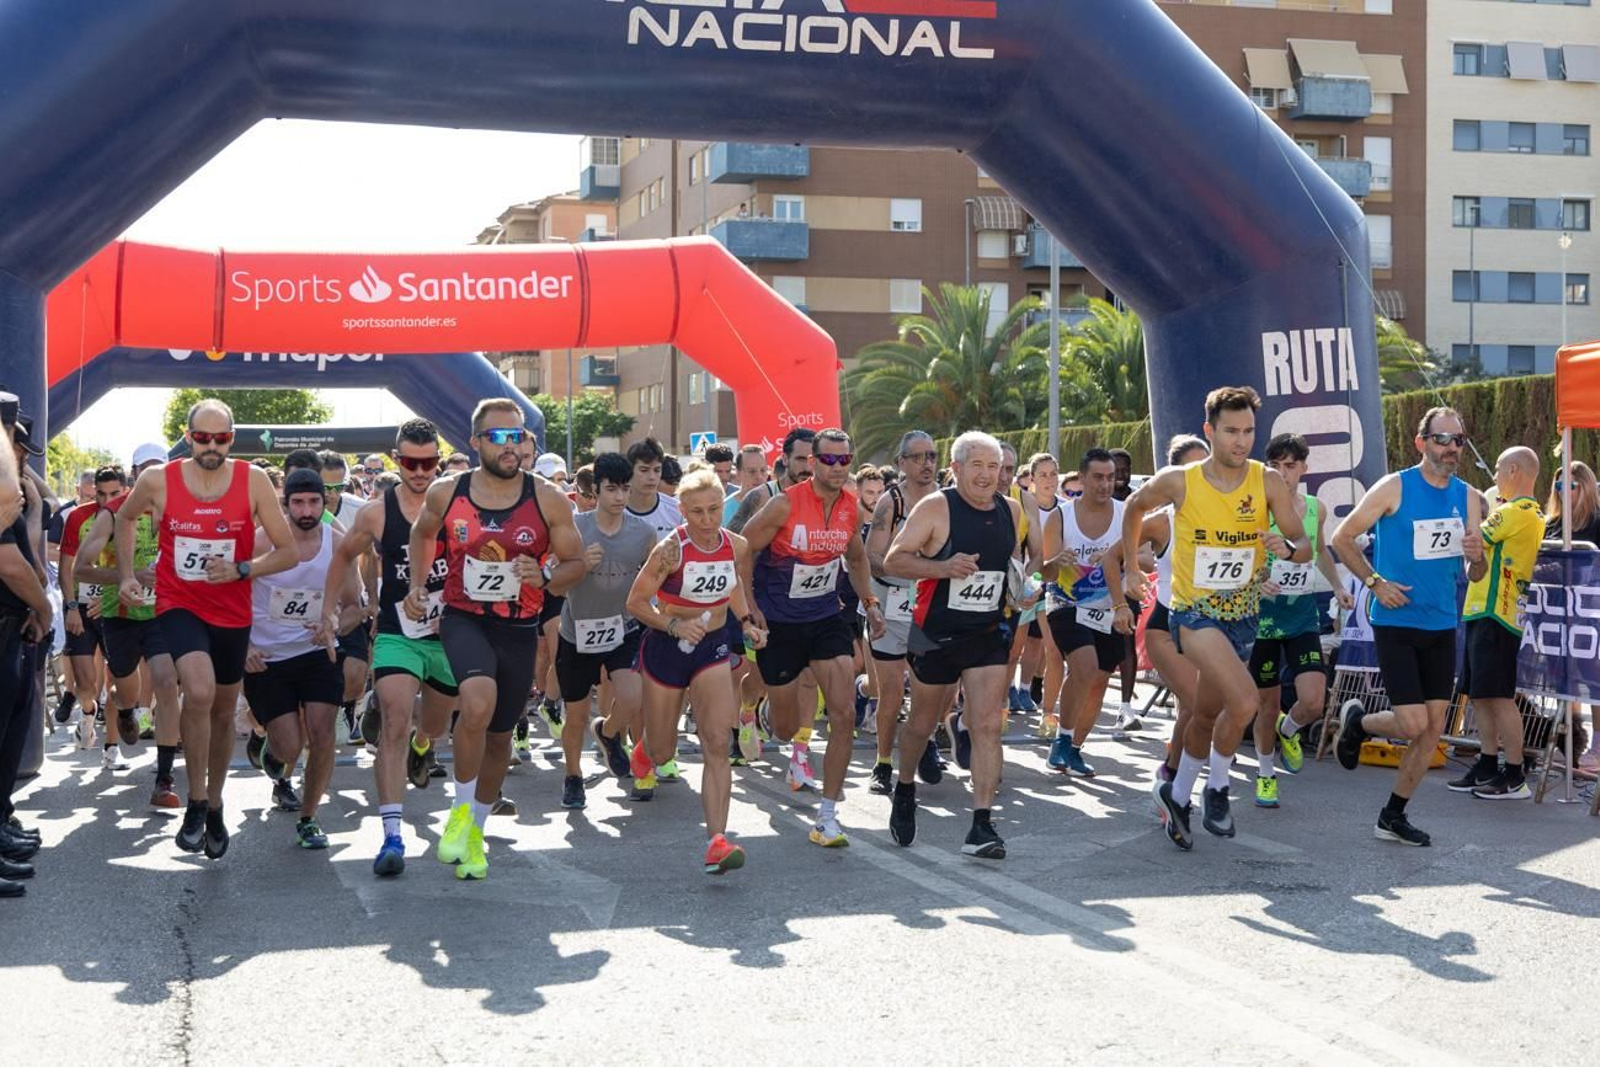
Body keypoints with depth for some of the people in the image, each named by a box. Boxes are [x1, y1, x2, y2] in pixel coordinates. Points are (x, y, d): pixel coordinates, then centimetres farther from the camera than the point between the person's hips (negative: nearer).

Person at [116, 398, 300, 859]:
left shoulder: (253, 481, -12)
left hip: (232, 612, 2)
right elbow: (125, 518, 14)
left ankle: (215, 807, 37)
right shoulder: (157, 481, -9)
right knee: (200, 692, -27)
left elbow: (288, 552, -8)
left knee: (224, 712, 15)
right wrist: (126, 574, 6)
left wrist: (241, 569, -22)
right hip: (179, 605, -2)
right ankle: (196, 805, -12)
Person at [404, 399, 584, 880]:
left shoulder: (548, 500, -7)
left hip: (519, 629, 2)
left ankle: (475, 831, 37)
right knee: (478, 704, -30)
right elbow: (422, 533, 18)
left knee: (499, 736, 14)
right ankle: (461, 810, -8)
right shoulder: (445, 494, -5)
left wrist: (545, 575, -18)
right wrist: (418, 585, 8)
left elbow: (575, 561, 2)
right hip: (463, 619, -2)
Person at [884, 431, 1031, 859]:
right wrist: (944, 568, -28)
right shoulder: (935, 507, -11)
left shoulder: (1011, 511, 5)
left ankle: (981, 827, -10)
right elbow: (893, 561, -14)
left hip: (988, 634, 3)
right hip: (936, 635, -3)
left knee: (987, 725, -10)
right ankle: (905, 790, 42)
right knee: (922, 723, 14)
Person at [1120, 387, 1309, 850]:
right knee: (1244, 701, -25)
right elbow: (1134, 507, 9)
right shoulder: (1178, 482, -12)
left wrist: (1288, 547, -29)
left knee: (1209, 715, 17)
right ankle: (1216, 787, -3)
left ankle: (1177, 795, 38)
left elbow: (1305, 547, -7)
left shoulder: (1269, 483, -9)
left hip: (1242, 616, 4)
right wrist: (1130, 566, 13)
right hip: (1194, 612, -4)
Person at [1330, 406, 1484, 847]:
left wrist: (1476, 557, -14)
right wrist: (1375, 582, -11)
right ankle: (1358, 722, 22)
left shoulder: (1467, 496, 6)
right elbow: (1342, 538, -4)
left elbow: (1474, 574, 9)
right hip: (1396, 623, -6)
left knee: (1433, 727, 4)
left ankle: (1393, 818, 16)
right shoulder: (1394, 487, -9)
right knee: (1413, 724, -12)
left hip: (1442, 626, 6)